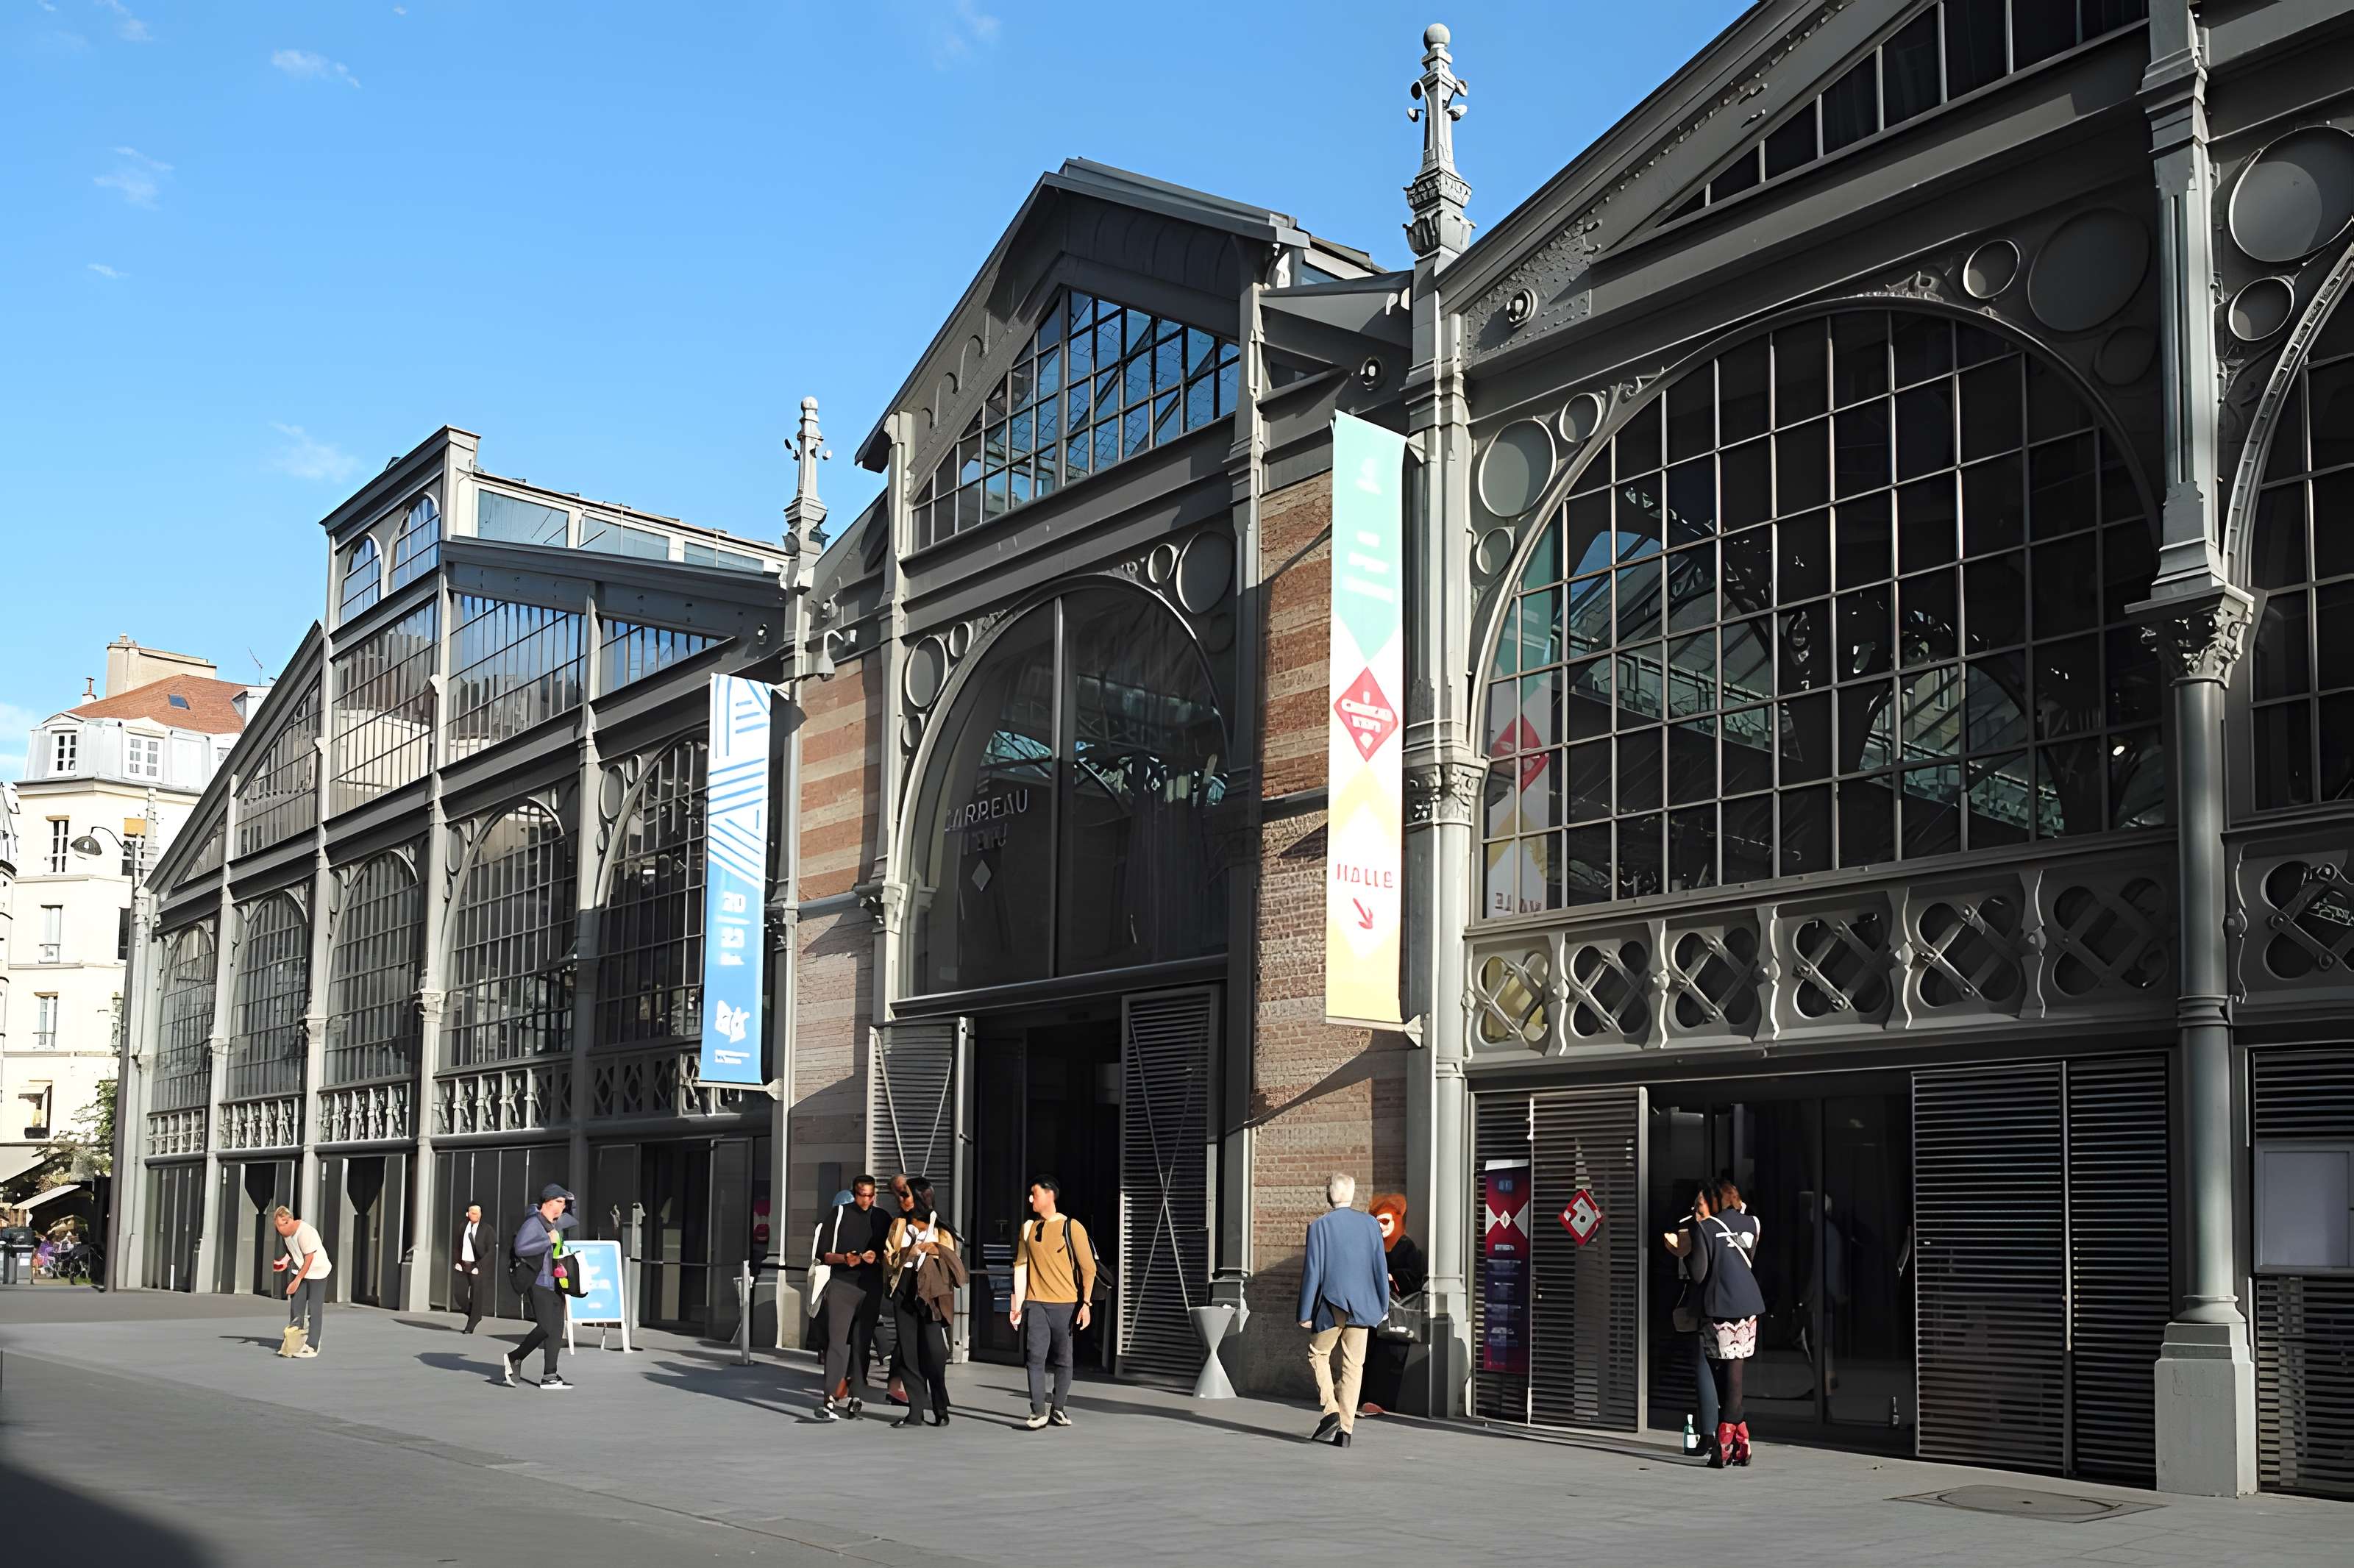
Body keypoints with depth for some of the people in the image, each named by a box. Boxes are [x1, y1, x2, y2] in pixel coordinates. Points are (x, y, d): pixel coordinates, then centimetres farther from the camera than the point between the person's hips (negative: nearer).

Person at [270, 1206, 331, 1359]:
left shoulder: (304, 1232, -27)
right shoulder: (286, 1232, -2)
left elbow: (309, 1258, -23)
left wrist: (297, 1280, -20)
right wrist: (286, 1262, -6)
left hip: (317, 1271, -7)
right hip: (299, 1269, 7)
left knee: (314, 1308, -4)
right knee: (296, 1305, 3)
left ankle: (312, 1346, -2)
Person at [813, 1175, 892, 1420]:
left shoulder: (882, 1219, 11)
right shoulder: (840, 1213, 3)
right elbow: (823, 1254, 2)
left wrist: (877, 1258, -6)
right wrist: (844, 1259, -16)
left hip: (871, 1288, 3)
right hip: (842, 1285, -3)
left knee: (862, 1344, 4)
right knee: (837, 1341, -12)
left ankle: (854, 1395, 10)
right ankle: (829, 1400, -17)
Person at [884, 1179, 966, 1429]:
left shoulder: (939, 1229, 8)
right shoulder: (899, 1225, 15)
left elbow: (954, 1264, 4)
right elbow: (890, 1263, 12)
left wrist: (937, 1249, -12)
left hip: (930, 1294, -3)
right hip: (905, 1293, 3)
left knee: (933, 1352, -9)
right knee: (909, 1352, 0)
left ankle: (941, 1410, 2)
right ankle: (915, 1411, 2)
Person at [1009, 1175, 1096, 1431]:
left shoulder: (1072, 1227, -2)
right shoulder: (1029, 1228, 10)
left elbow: (1088, 1268, -3)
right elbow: (1020, 1266, 12)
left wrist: (1086, 1303, -8)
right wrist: (1017, 1305, 8)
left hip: (1065, 1304, -3)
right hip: (1036, 1303, 3)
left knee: (1063, 1359, 3)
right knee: (1035, 1357, -8)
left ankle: (1058, 1410, 13)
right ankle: (1038, 1412, -9)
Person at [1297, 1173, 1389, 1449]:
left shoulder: (1319, 1225, -7)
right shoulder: (1370, 1223, 2)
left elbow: (1312, 1271, -8)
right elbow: (1380, 1267, 4)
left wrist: (1305, 1312, -3)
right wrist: (1383, 1305, 12)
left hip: (1330, 1306, -3)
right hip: (1361, 1306, 3)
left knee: (1318, 1354, 15)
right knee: (1353, 1364, 8)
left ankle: (1331, 1411, -2)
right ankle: (1345, 1429, 6)